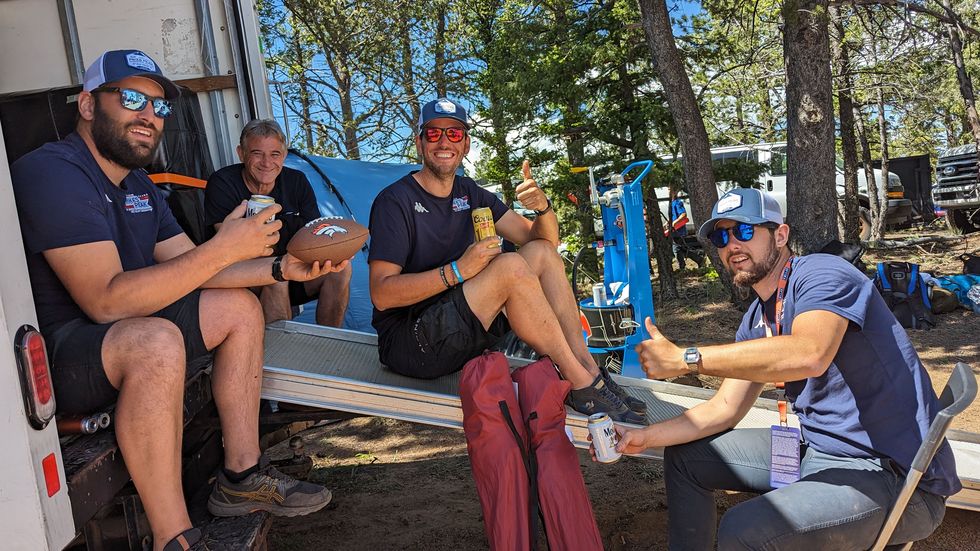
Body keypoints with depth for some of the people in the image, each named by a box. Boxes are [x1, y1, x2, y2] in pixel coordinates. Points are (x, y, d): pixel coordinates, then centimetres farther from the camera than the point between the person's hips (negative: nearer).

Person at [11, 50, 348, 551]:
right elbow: (107, 300, -29)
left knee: (240, 308, 5)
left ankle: (242, 477, 4)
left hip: (123, 339, 10)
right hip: (47, 356, -10)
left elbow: (191, 268, 8)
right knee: (156, 339, -38)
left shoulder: (138, 184, 12)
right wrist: (223, 248, -30)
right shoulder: (53, 172, -20)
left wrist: (281, 268, -6)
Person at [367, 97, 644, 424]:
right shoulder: (395, 201, -10)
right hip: (409, 344, -7)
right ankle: (582, 385, -17)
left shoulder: (470, 194, 10)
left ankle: (586, 366, -14)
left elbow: (540, 239, 7)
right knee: (511, 266, -27)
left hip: (462, 332, 8)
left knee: (542, 253, -5)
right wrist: (458, 270, -27)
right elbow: (382, 294, -19)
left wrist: (543, 207, -16)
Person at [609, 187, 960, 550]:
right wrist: (645, 437, -1)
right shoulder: (757, 320, 10)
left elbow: (808, 354, -37)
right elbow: (725, 407, 11)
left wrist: (685, 359, -32)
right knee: (683, 456, 13)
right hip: (818, 450, 9)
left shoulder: (821, 274, -17)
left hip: (894, 475, -9)